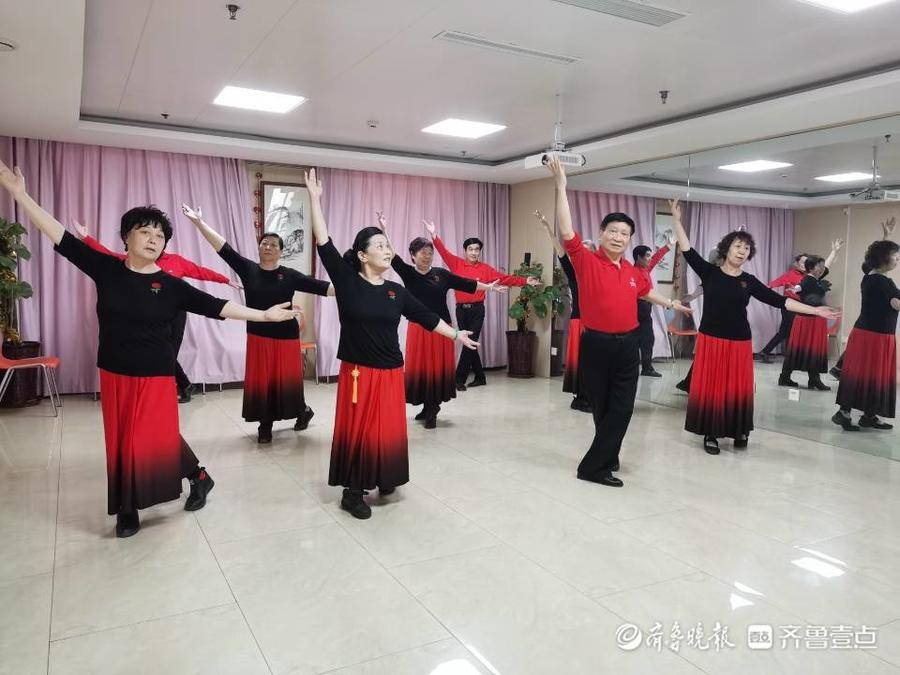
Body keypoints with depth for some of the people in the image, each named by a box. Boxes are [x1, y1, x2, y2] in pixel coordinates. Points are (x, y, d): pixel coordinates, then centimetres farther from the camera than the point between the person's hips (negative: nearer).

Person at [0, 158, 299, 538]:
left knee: (157, 441, -1)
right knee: (121, 444, 9)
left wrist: (263, 315, -12)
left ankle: (199, 477, 25)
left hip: (155, 377, -2)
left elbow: (216, 306, -7)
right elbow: (60, 237, 0)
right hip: (114, 375, 2)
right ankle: (128, 510, 24)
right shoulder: (105, 268, -1)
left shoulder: (171, 286, -5)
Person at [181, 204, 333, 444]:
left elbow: (319, 286, -5)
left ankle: (303, 410, 30)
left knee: (288, 381, 2)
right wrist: (199, 223, -6)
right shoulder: (248, 269, 1)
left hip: (286, 337, -2)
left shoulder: (290, 275, -2)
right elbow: (224, 248, -2)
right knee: (260, 382, 5)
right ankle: (265, 426, 20)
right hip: (258, 337, 2)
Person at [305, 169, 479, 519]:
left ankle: (383, 479, 33)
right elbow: (324, 244, -13)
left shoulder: (396, 291, 5)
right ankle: (353, 492, 16)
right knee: (358, 430, 3)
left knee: (389, 431, 12)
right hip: (358, 372, -4)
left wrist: (456, 334, 17)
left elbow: (426, 317, 14)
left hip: (391, 372, 4)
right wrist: (315, 199, -17)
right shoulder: (347, 281, -7)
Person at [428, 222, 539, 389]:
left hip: (477, 310, -2)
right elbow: (444, 252, -4)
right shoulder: (457, 264, 5)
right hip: (461, 309, 2)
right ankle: (480, 377, 22)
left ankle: (460, 379, -1)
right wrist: (434, 235, -17)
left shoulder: (485, 269, 2)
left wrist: (525, 281, -3)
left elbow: (505, 278, 2)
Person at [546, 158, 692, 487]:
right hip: (596, 344, -5)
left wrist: (672, 304, 40)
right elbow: (566, 231, -21)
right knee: (602, 407, 6)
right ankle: (598, 464, 19)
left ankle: (597, 463, 14)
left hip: (627, 345, 5)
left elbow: (646, 290, 29)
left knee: (621, 408, 4)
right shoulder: (587, 261, -9)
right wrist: (561, 186, -26)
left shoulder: (632, 271, 7)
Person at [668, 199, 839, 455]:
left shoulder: (749, 281, 5)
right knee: (710, 387, 1)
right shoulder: (709, 272, -2)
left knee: (738, 388, 8)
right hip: (710, 340, -2)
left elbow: (778, 300, 3)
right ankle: (711, 433, 14)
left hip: (739, 342, 2)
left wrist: (815, 310, -1)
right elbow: (688, 251, -10)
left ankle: (738, 431, 25)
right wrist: (677, 220, -18)